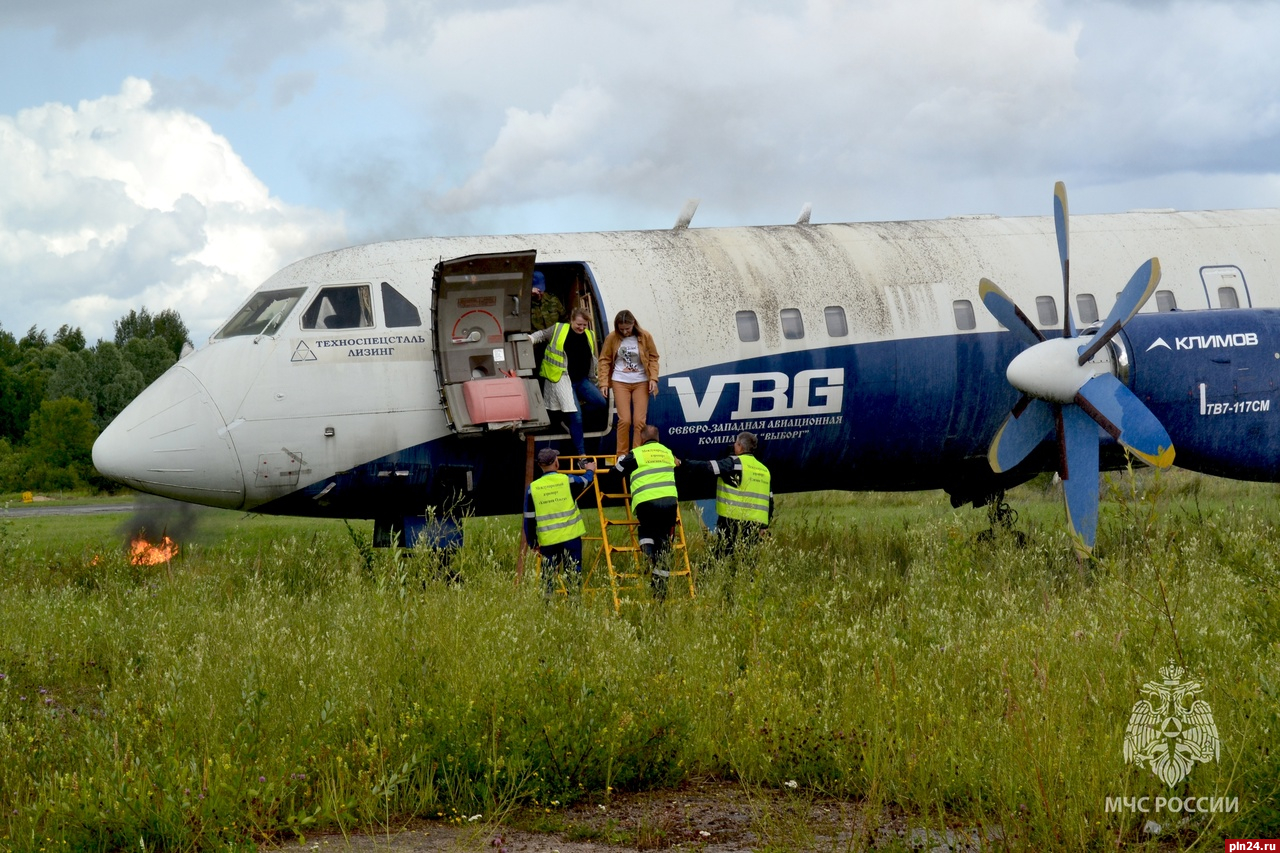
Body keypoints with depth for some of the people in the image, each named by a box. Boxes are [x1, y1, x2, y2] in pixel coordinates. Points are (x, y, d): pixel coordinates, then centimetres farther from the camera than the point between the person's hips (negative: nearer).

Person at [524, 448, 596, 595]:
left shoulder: (532, 488, 0)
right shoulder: (566, 480, -4)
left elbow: (529, 519, 4)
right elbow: (586, 480, 18)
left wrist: (532, 542, 14)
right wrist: (590, 471, 41)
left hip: (547, 540, 1)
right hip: (571, 537, -1)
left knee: (548, 578, 8)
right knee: (573, 575, 3)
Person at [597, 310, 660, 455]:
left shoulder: (645, 337, -4)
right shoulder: (612, 338, -4)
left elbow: (653, 358, 3)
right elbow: (604, 360, 2)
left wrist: (653, 378, -6)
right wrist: (603, 382, -4)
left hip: (641, 383, 1)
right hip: (620, 383, -1)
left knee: (639, 421, -3)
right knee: (624, 420, -7)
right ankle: (622, 456, 3)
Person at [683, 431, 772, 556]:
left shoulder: (735, 463, -5)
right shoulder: (764, 470, 17)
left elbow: (708, 467, -12)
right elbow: (769, 501, 18)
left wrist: (685, 462, 0)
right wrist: (763, 526, 22)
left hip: (733, 521, -7)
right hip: (756, 525, 7)